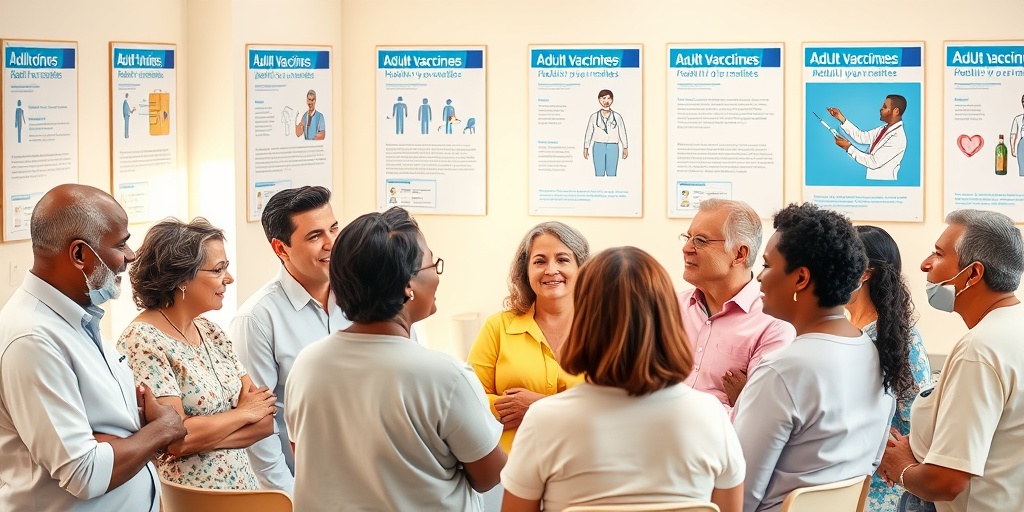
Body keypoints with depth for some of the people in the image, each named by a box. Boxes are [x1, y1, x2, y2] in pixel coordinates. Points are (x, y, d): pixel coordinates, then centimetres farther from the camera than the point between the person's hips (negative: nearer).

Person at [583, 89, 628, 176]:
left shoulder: (617, 116, 3)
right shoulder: (594, 117, 4)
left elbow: (622, 133, 6)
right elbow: (588, 133, 7)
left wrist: (625, 148, 6)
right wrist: (585, 148, 6)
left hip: (612, 148, 0)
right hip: (598, 147, 0)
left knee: (611, 175, -1)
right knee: (599, 174, -1)